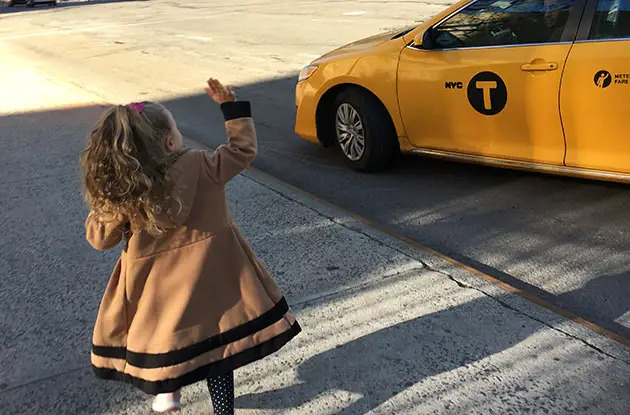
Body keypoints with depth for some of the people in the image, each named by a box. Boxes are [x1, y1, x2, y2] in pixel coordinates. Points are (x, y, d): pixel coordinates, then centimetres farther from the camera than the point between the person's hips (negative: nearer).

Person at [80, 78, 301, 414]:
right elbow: (243, 150, -2)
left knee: (160, 335, 26)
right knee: (216, 337, 15)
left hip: (155, 287, 1)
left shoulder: (118, 194, -15)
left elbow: (100, 238, -2)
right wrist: (232, 106, 5)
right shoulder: (200, 167, -17)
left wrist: (103, 204, 12)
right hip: (209, 278, 0)